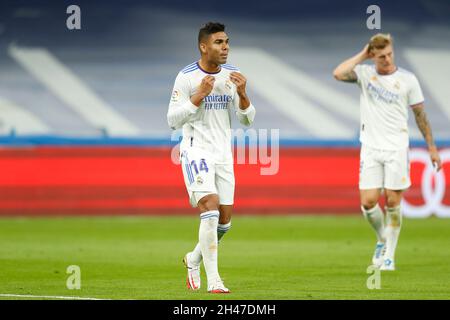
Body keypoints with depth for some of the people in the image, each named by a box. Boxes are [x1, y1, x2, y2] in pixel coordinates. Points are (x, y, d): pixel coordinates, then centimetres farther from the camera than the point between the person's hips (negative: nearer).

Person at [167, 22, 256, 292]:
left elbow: (248, 120, 6)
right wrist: (200, 96, -21)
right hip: (196, 150, -5)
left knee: (224, 221, 6)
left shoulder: (233, 76, 4)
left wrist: (242, 95, -13)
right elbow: (173, 120, -11)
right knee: (210, 210, -21)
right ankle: (214, 281, -19)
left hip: (223, 153, 5)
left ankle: (194, 259, 34)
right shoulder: (187, 77, -9)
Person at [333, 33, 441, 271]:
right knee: (368, 202, -5)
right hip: (370, 149, 1)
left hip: (397, 149, -1)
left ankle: (389, 256, 8)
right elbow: (338, 74, -19)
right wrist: (362, 55, -11)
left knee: (393, 202, -2)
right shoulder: (364, 73, 0)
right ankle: (382, 239, 24)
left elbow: (420, 114, 6)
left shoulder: (407, 79, -1)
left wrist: (431, 147, 7)